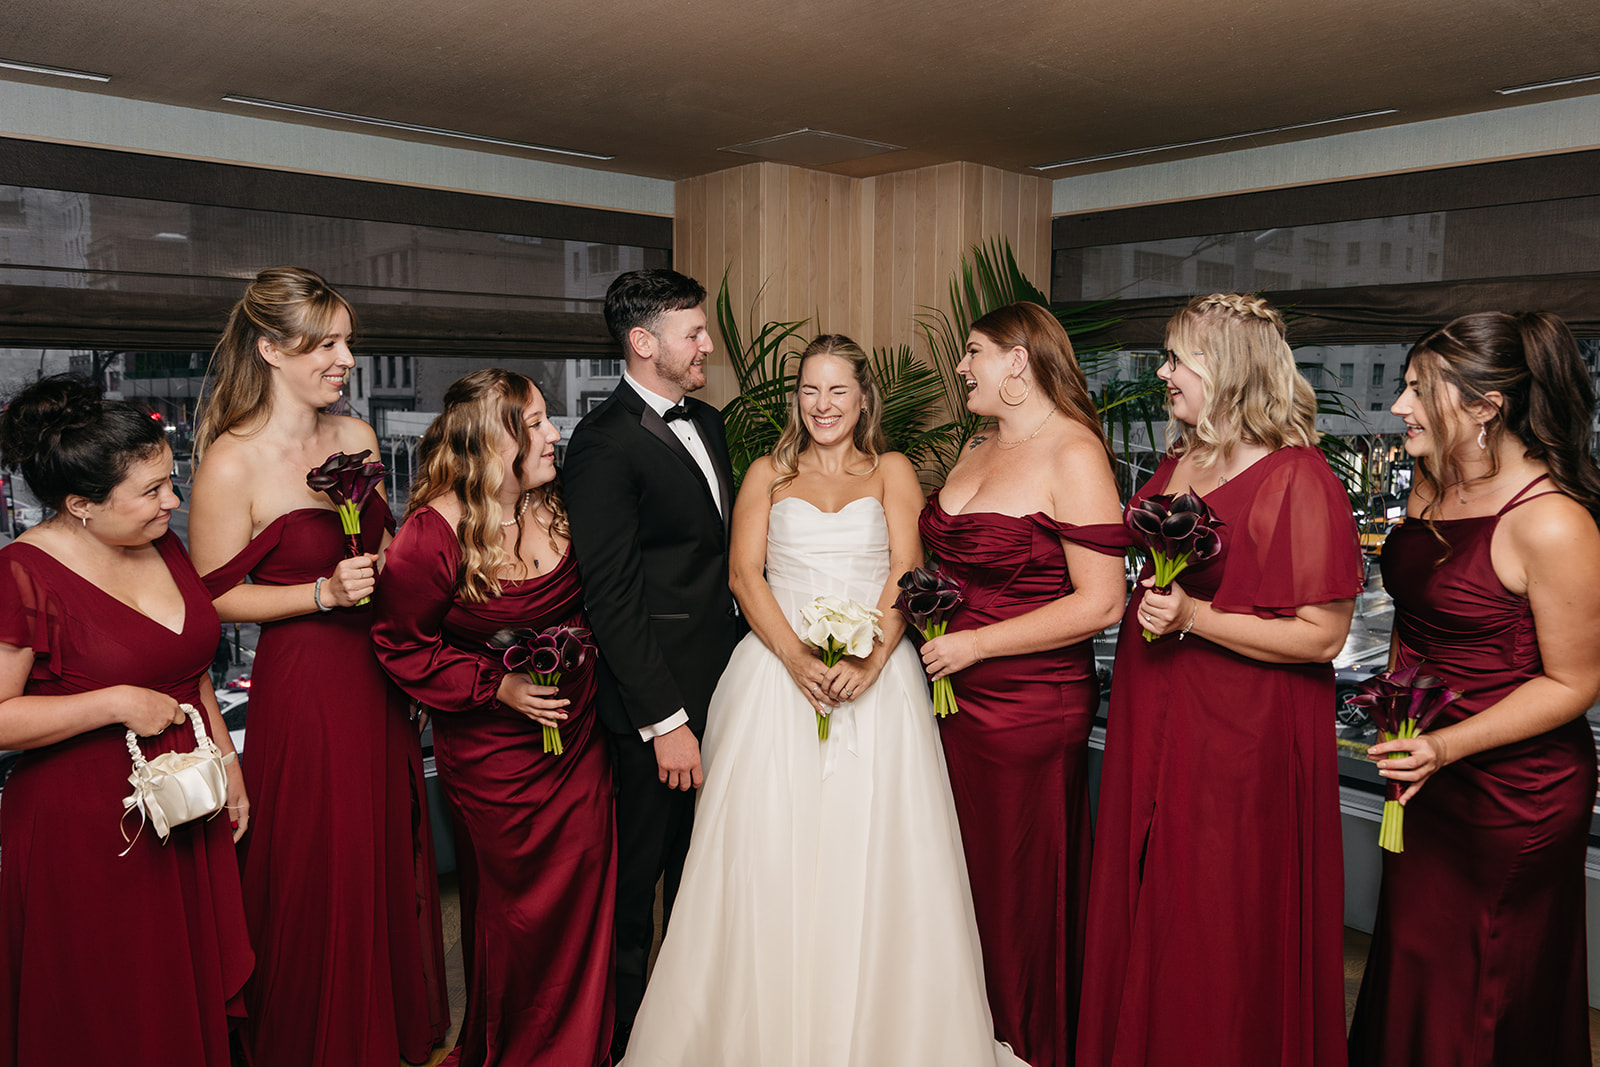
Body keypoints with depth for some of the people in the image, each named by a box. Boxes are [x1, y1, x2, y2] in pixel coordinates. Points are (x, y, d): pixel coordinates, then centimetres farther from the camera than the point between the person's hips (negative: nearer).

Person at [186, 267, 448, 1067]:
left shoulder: (356, 435, 4)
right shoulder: (232, 462, -15)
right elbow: (215, 597, -11)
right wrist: (324, 593, -20)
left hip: (378, 677, 6)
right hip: (304, 687, -6)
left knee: (390, 860, 18)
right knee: (319, 877, 7)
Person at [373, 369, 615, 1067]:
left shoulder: (555, 505, -4)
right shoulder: (433, 534, -20)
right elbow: (401, 645, -11)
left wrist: (579, 648, 2)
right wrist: (498, 685, -18)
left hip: (578, 735, 5)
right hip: (494, 753, -5)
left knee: (583, 893, 13)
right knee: (516, 909, 12)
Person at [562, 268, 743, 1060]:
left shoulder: (707, 422, 10)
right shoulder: (604, 443, -16)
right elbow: (610, 598, -19)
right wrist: (665, 722, -19)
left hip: (720, 688, 8)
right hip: (655, 704, -8)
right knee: (633, 886, 10)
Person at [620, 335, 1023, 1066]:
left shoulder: (892, 471, 13)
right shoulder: (766, 475, 15)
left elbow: (906, 570, 0)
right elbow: (743, 575, 3)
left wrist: (870, 659, -18)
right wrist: (797, 659, -14)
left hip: (876, 675, 0)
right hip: (776, 672, 1)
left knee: (872, 852, -3)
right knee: (769, 853, -4)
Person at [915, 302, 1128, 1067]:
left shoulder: (1073, 454, -12)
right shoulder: (976, 449, 12)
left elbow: (1099, 603, -17)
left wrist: (974, 644, -15)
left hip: (1029, 708, -7)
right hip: (953, 695, 7)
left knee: (1019, 888, 7)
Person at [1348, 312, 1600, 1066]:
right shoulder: (1432, 479, 1)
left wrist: (1447, 745, -26)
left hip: (1513, 791, -7)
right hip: (1428, 772, 8)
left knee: (1486, 995, 13)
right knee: (1412, 960, 23)